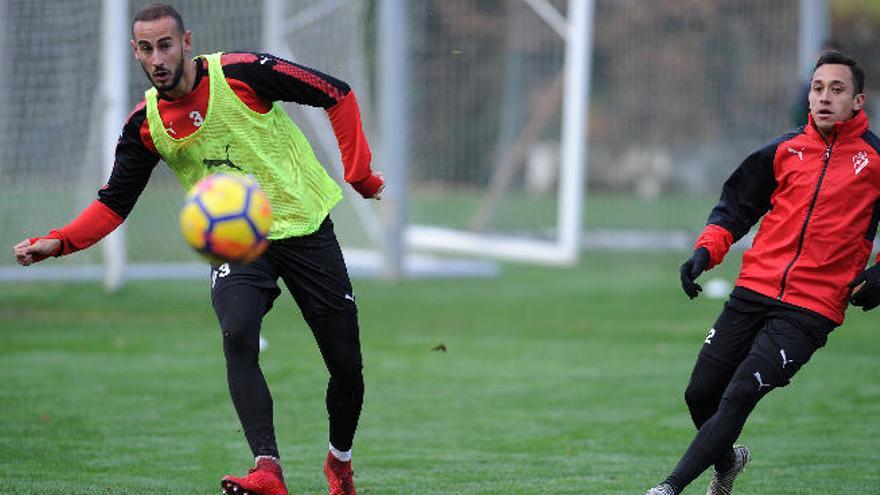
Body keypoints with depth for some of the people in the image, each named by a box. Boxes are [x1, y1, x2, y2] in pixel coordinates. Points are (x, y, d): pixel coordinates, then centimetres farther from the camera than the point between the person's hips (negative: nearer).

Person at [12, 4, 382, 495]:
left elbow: (338, 95, -7)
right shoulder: (145, 124, -3)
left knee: (347, 366, 1)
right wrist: (59, 242, -15)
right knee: (238, 335, -29)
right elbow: (115, 203, 1)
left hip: (305, 228, -1)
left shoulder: (241, 72, -14)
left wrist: (360, 174, -11)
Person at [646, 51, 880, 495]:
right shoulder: (785, 150, 10)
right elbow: (736, 206, 18)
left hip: (811, 308, -4)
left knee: (740, 396, -17)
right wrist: (706, 250, 1)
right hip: (753, 291, 4)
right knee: (700, 394, 5)